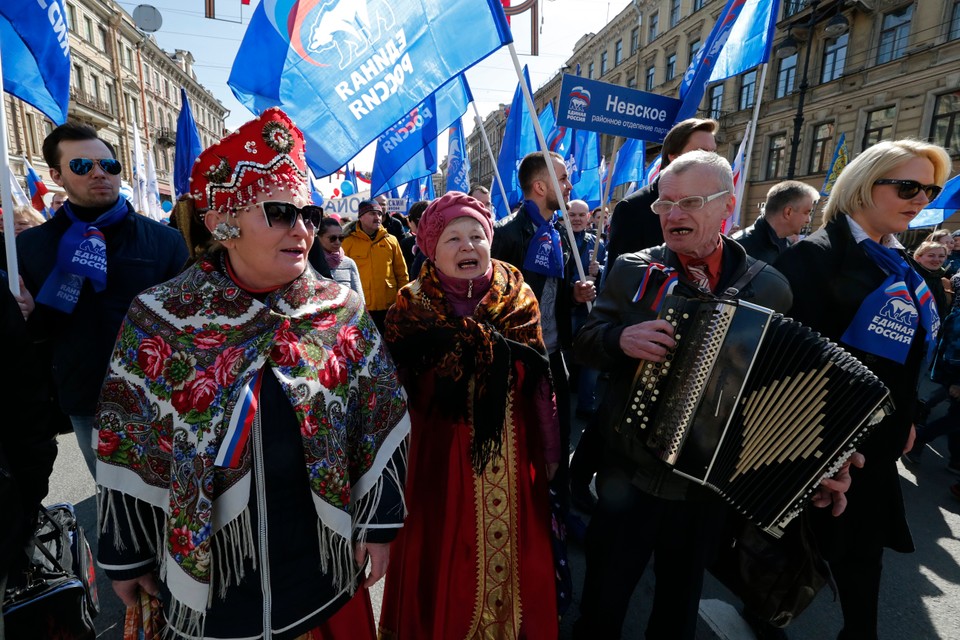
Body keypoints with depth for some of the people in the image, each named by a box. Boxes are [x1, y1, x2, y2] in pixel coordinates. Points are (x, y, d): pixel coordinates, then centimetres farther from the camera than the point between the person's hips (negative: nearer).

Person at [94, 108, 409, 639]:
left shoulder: (341, 311, -9)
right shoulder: (158, 319, -11)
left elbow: (379, 426, -5)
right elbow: (128, 448, -2)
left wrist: (379, 521, -3)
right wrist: (126, 553, 5)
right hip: (207, 566, 0)